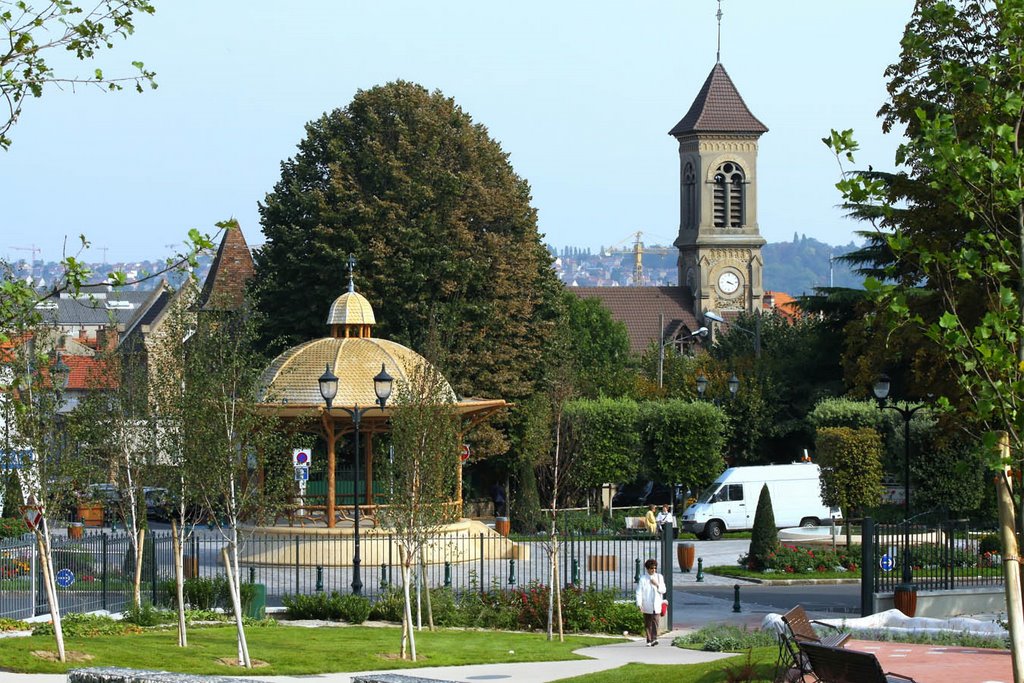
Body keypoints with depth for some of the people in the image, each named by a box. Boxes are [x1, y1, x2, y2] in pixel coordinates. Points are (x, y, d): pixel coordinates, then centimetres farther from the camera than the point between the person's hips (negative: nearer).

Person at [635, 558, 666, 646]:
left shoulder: (659, 577, 11)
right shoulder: (643, 579, 3)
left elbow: (663, 590, 11)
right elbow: (639, 592, -1)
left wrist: (657, 585, -8)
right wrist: (639, 604, -11)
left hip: (656, 605, 0)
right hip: (647, 605, 0)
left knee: (655, 621, -14)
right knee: (647, 623, 4)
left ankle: (654, 639, -22)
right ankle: (649, 640, 13)